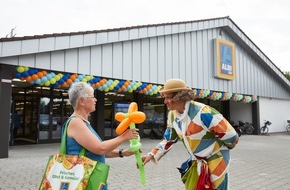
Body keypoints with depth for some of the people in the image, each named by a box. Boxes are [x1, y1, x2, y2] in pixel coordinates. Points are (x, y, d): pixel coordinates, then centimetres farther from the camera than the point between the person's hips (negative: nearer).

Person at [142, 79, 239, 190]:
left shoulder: (203, 113, -30)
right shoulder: (172, 115, -4)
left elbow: (230, 135, -23)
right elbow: (168, 140, 7)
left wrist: (216, 147, -2)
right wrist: (152, 155, -6)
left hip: (215, 161, -6)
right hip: (196, 163, 7)